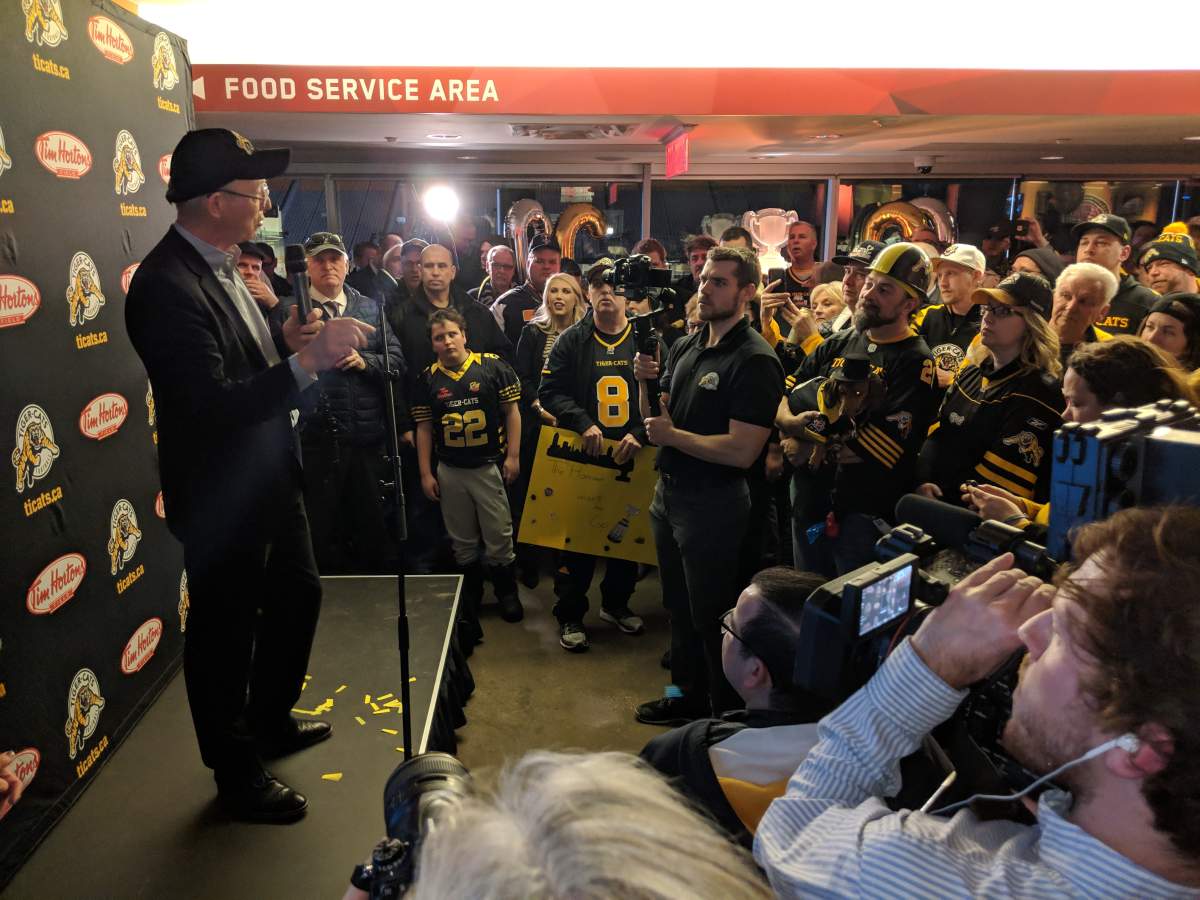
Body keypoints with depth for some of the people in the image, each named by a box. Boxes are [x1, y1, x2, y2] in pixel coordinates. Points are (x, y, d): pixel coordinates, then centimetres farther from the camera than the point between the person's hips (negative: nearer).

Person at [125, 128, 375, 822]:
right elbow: (210, 402, -32)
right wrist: (307, 361, -37)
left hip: (271, 478, 10)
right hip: (222, 498, -10)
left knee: (299, 595, 24)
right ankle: (238, 772, 31)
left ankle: (272, 719, 47)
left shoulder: (222, 267, 6)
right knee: (225, 633, 9)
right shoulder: (166, 286, -24)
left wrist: (285, 342, -4)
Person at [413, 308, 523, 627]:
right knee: (462, 541, 15)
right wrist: (425, 473, 3)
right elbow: (424, 427, 5)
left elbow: (511, 411, -2)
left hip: (490, 466, -2)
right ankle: (470, 596, 31)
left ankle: (507, 593, 25)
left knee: (499, 536, 5)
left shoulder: (493, 367, -6)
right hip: (449, 471, 3)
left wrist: (513, 456, -7)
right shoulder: (428, 379, 1)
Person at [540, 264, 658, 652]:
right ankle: (569, 616, 19)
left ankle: (616, 603, 35)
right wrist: (583, 423, -17)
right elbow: (550, 391, -3)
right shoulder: (572, 340, 1)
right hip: (581, 455, -1)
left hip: (631, 456, 2)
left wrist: (640, 434, -17)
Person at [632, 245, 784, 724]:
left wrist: (673, 436, -17)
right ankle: (688, 694, 41)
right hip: (669, 491, 8)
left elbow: (742, 451, -27)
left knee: (711, 614, 7)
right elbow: (655, 416, 14)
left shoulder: (754, 361, -18)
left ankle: (727, 716, 27)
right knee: (679, 606, 21)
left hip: (713, 503, -8)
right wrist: (648, 381, -6)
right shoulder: (686, 346, 7)